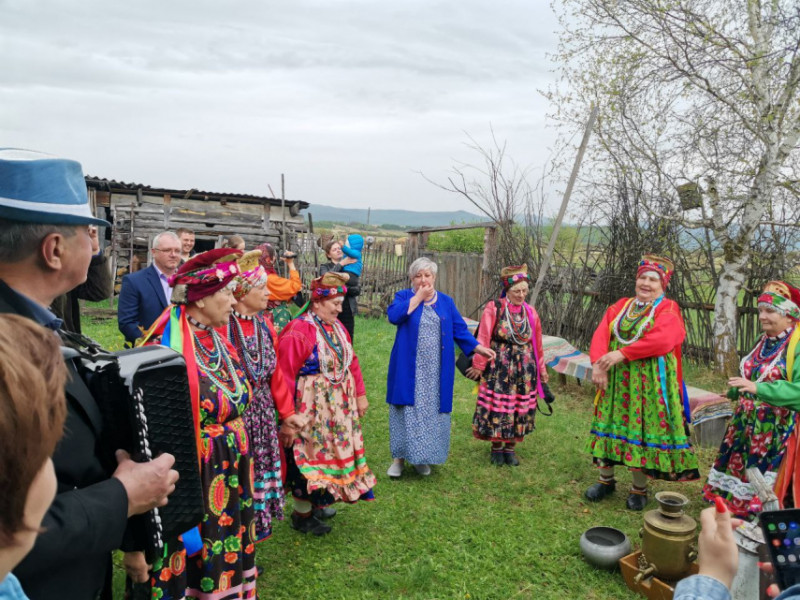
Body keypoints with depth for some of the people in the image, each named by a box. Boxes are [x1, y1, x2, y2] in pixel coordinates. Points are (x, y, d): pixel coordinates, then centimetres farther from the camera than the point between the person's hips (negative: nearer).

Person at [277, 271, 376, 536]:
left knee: (330, 452, 19)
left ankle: (316, 503, 40)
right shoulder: (298, 332, -21)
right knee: (310, 457, 6)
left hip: (339, 407, 8)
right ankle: (301, 514, 27)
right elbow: (284, 378, -22)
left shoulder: (337, 327, 3)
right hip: (311, 409, -8)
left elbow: (351, 362, 11)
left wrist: (360, 394, 11)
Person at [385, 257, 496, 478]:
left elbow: (459, 329, 8)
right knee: (407, 410, 0)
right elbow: (394, 316, -18)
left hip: (436, 372, 2)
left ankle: (422, 458, 19)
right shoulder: (404, 297, 2)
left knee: (432, 411, 6)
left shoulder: (446, 302, 10)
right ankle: (399, 457, 11)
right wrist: (418, 297, -12)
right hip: (409, 369, -2)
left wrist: (479, 348, -3)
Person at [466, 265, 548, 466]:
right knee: (497, 406, 3)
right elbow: (483, 340, -8)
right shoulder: (494, 308, -9)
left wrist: (541, 370, 17)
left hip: (524, 369, 4)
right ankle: (496, 448, 20)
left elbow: (537, 344, 12)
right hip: (499, 368, -4)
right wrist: (478, 366, -7)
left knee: (520, 407, 8)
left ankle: (510, 448, 23)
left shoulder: (530, 312, 5)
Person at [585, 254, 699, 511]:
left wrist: (622, 354, -23)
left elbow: (661, 340, -21)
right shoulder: (620, 307, 11)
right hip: (616, 380, 4)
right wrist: (597, 363, -17)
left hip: (649, 383, -4)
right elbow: (600, 335, -1)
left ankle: (639, 488, 19)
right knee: (611, 423, 9)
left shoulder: (668, 309, -3)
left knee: (643, 428, 2)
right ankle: (606, 479, 25)